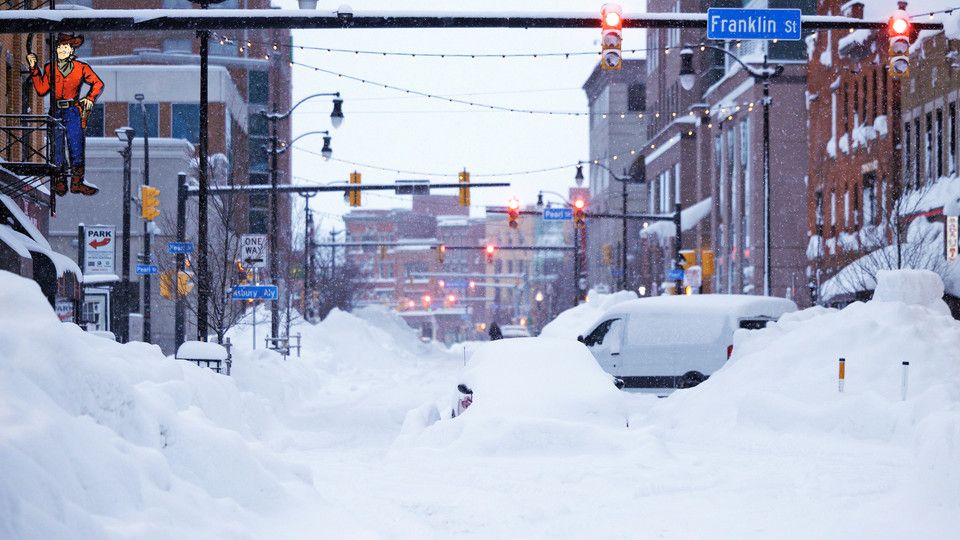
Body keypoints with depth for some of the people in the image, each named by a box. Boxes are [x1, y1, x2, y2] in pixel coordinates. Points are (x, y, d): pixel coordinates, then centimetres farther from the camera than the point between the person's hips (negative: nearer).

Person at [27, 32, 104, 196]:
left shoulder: (81, 68, 3)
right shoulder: (49, 69, 6)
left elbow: (98, 83, 14)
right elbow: (41, 90, 3)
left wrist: (90, 98, 2)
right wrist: (34, 69, -1)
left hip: (74, 113, -1)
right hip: (56, 113, 1)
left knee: (76, 149, -4)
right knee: (57, 149, 2)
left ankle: (77, 183, 4)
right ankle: (59, 184, 9)